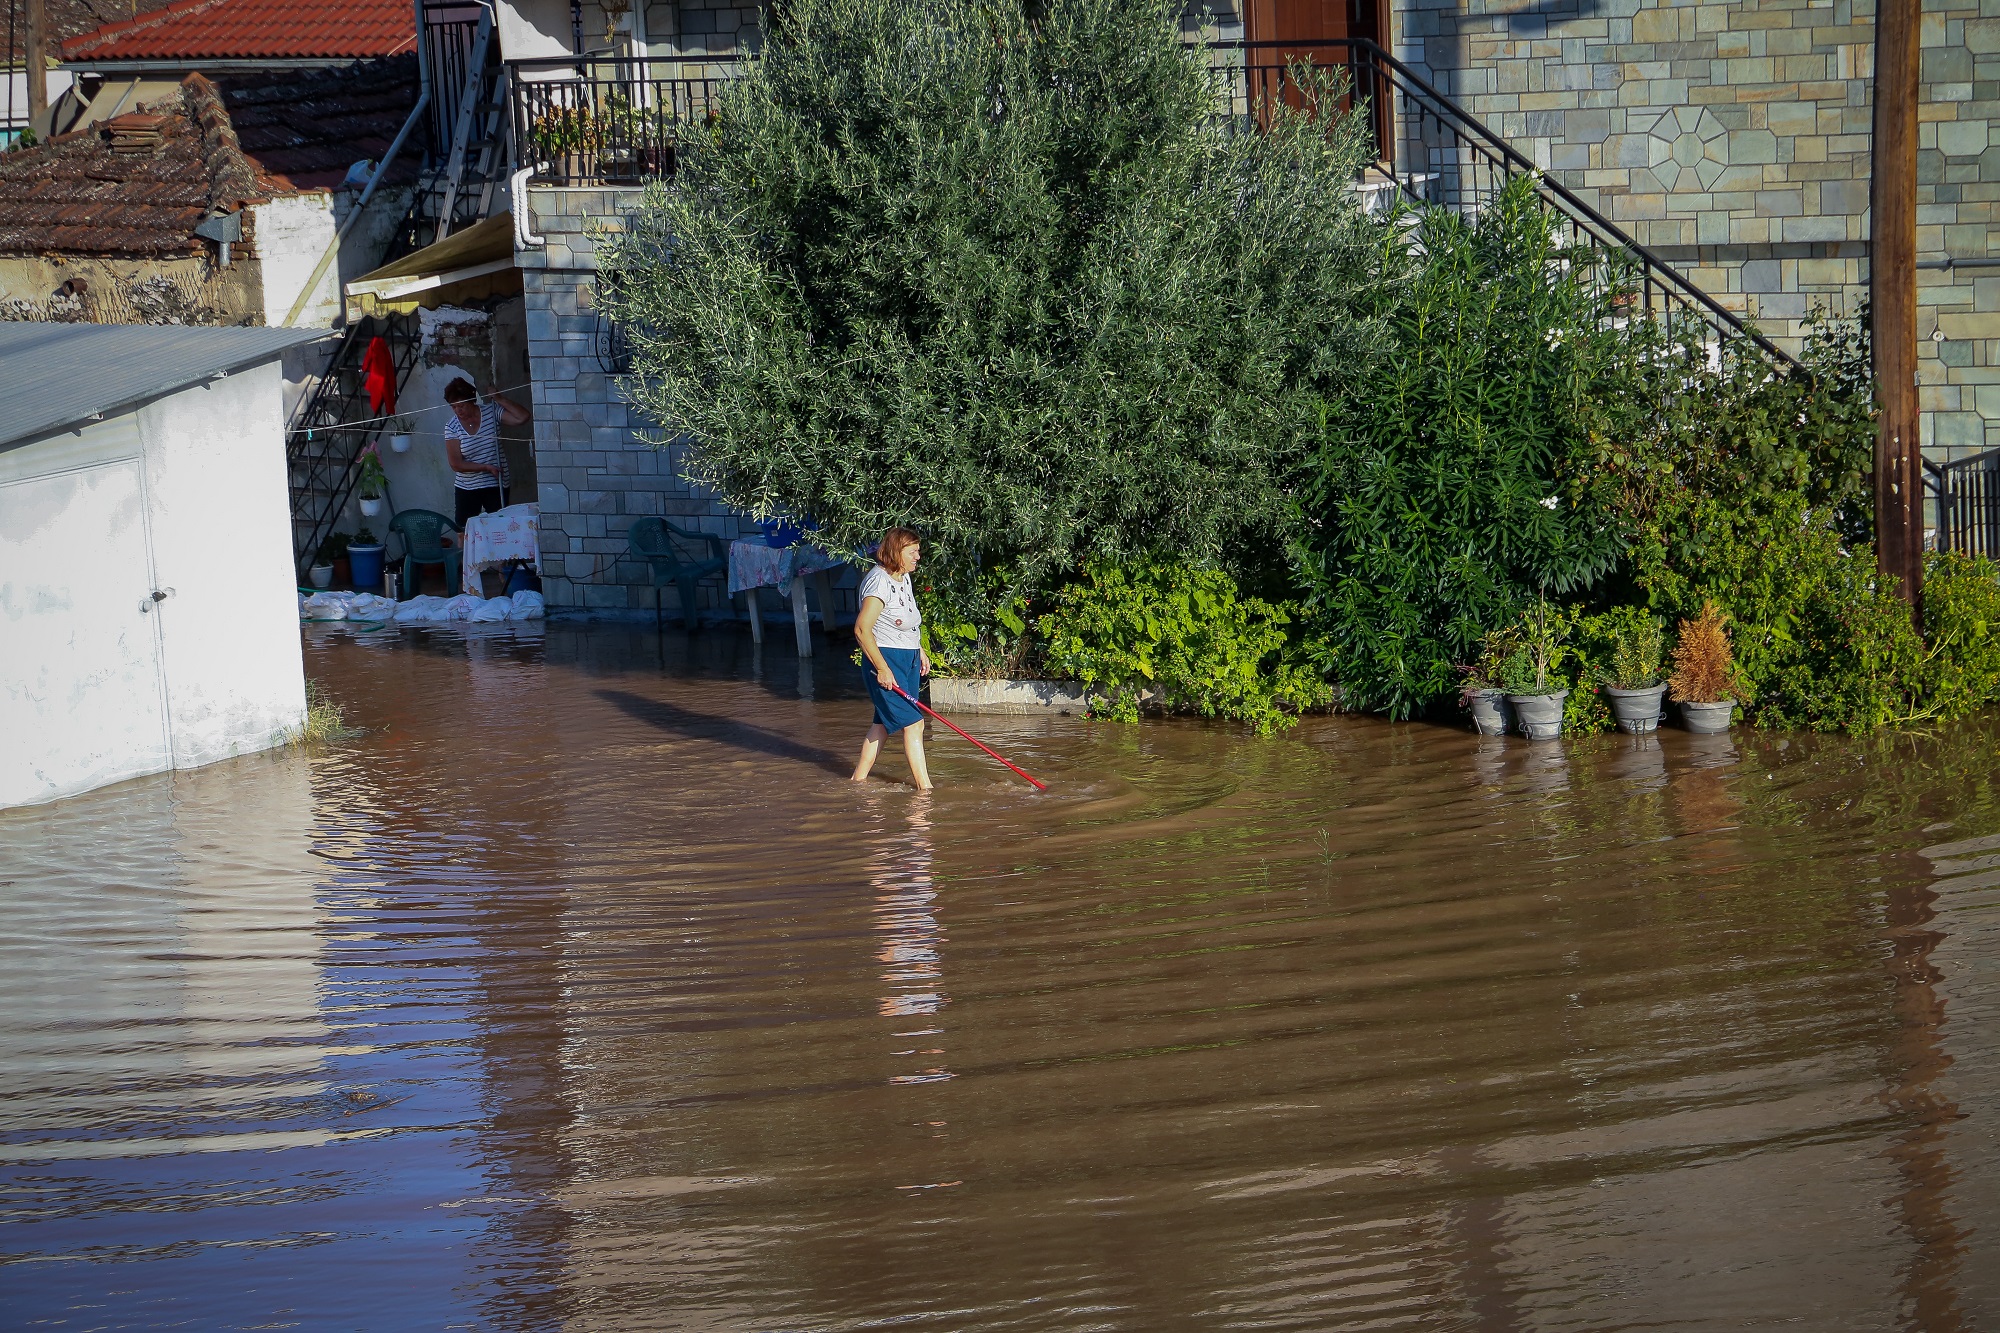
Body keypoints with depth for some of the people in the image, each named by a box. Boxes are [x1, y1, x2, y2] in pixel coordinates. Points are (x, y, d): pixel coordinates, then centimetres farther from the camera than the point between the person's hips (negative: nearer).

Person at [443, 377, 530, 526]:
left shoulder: (491, 411, -4)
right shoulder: (452, 427, -7)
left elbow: (522, 417, -13)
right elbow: (456, 464, -10)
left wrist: (499, 399, -16)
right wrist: (487, 467, -16)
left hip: (496, 486, 0)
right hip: (467, 490, 0)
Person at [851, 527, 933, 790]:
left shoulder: (904, 577, 9)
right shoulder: (880, 581, -20)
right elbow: (862, 629, -24)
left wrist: (920, 652, 23)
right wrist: (882, 669, -24)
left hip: (908, 659, 9)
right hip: (885, 660, -9)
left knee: (884, 722, 15)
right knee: (913, 723, -9)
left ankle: (859, 777, 23)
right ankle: (923, 786, -6)